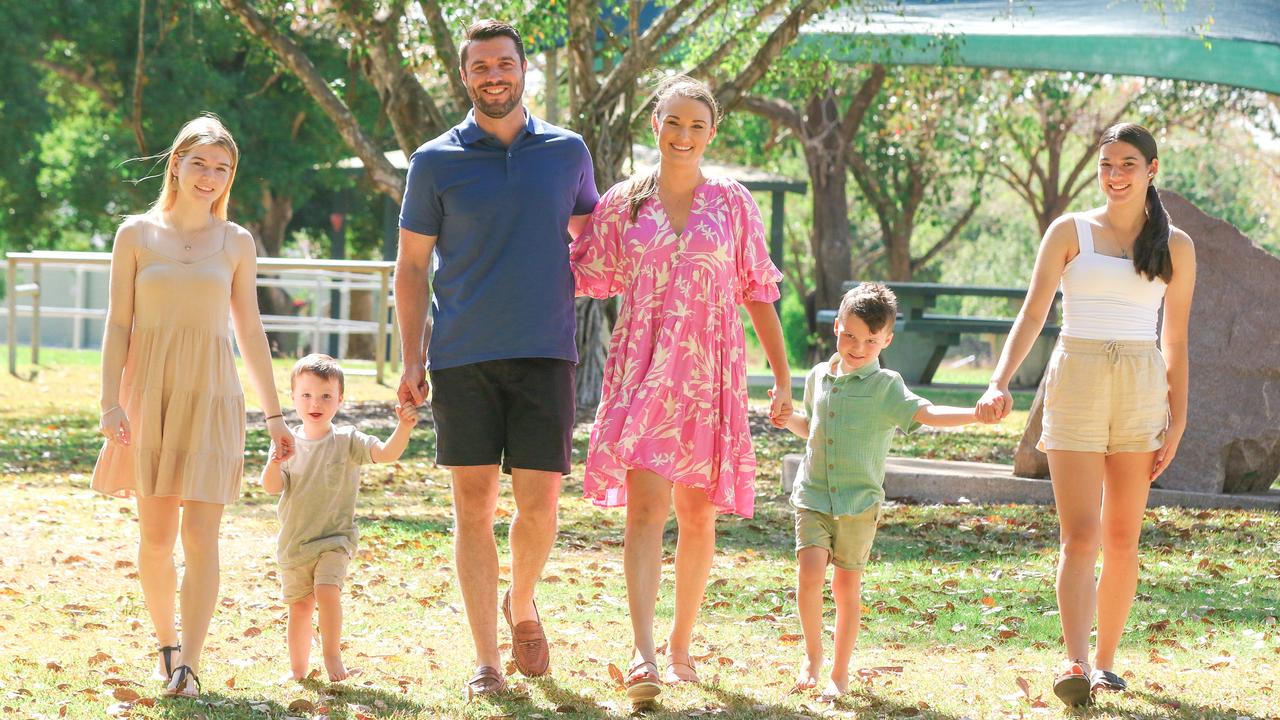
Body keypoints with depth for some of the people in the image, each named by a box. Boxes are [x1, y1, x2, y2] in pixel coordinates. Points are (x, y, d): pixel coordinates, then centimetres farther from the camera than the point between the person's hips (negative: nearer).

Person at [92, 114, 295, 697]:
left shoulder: (236, 243, 7)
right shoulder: (136, 234, 4)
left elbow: (250, 332, 12)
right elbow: (118, 324, 3)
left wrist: (274, 416, 11)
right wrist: (110, 403, -7)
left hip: (210, 396, 0)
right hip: (148, 391, 0)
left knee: (200, 536, -10)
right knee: (156, 535, 5)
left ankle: (188, 666, -13)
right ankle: (165, 642, 26)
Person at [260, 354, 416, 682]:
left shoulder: (347, 440, -5)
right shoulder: (288, 442, 0)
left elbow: (386, 453, -17)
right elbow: (272, 486, -8)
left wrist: (403, 428, -35)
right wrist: (275, 461, -28)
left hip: (334, 537, -3)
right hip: (294, 541, 3)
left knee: (327, 591, -23)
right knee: (299, 604, 10)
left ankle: (332, 655, -13)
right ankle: (297, 668, 22)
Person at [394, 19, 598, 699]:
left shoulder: (568, 152, 8)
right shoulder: (436, 161, 4)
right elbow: (411, 266, 8)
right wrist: (411, 360, 0)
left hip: (545, 354, 1)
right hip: (462, 357, -1)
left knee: (538, 502, -4)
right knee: (473, 505, -1)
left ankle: (522, 606, 26)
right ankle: (486, 661, 5)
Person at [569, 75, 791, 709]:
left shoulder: (732, 204, 5)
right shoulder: (622, 204, 5)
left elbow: (758, 294, 7)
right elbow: (589, 277, 12)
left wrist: (782, 378, 4)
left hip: (709, 373, 1)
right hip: (642, 370, -1)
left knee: (698, 514, 6)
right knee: (646, 507, -14)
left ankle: (681, 647, 20)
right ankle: (643, 654, -24)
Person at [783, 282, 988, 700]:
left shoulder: (886, 387, -5)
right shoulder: (818, 378, 9)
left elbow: (927, 414, -18)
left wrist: (976, 414, -32)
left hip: (859, 502, -2)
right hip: (813, 495, 2)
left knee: (847, 586, 2)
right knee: (810, 572, -14)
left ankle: (840, 673, 14)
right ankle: (813, 654, 8)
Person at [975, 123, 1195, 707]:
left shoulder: (1175, 247, 7)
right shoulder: (1070, 232, 3)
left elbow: (1175, 341, 10)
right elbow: (1032, 313, -4)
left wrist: (1176, 422, 6)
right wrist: (1000, 383, -18)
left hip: (1142, 394, 2)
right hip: (1076, 387, -2)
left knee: (1122, 539, 5)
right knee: (1081, 537, -11)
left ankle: (1105, 660, 16)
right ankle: (1076, 666, -20)